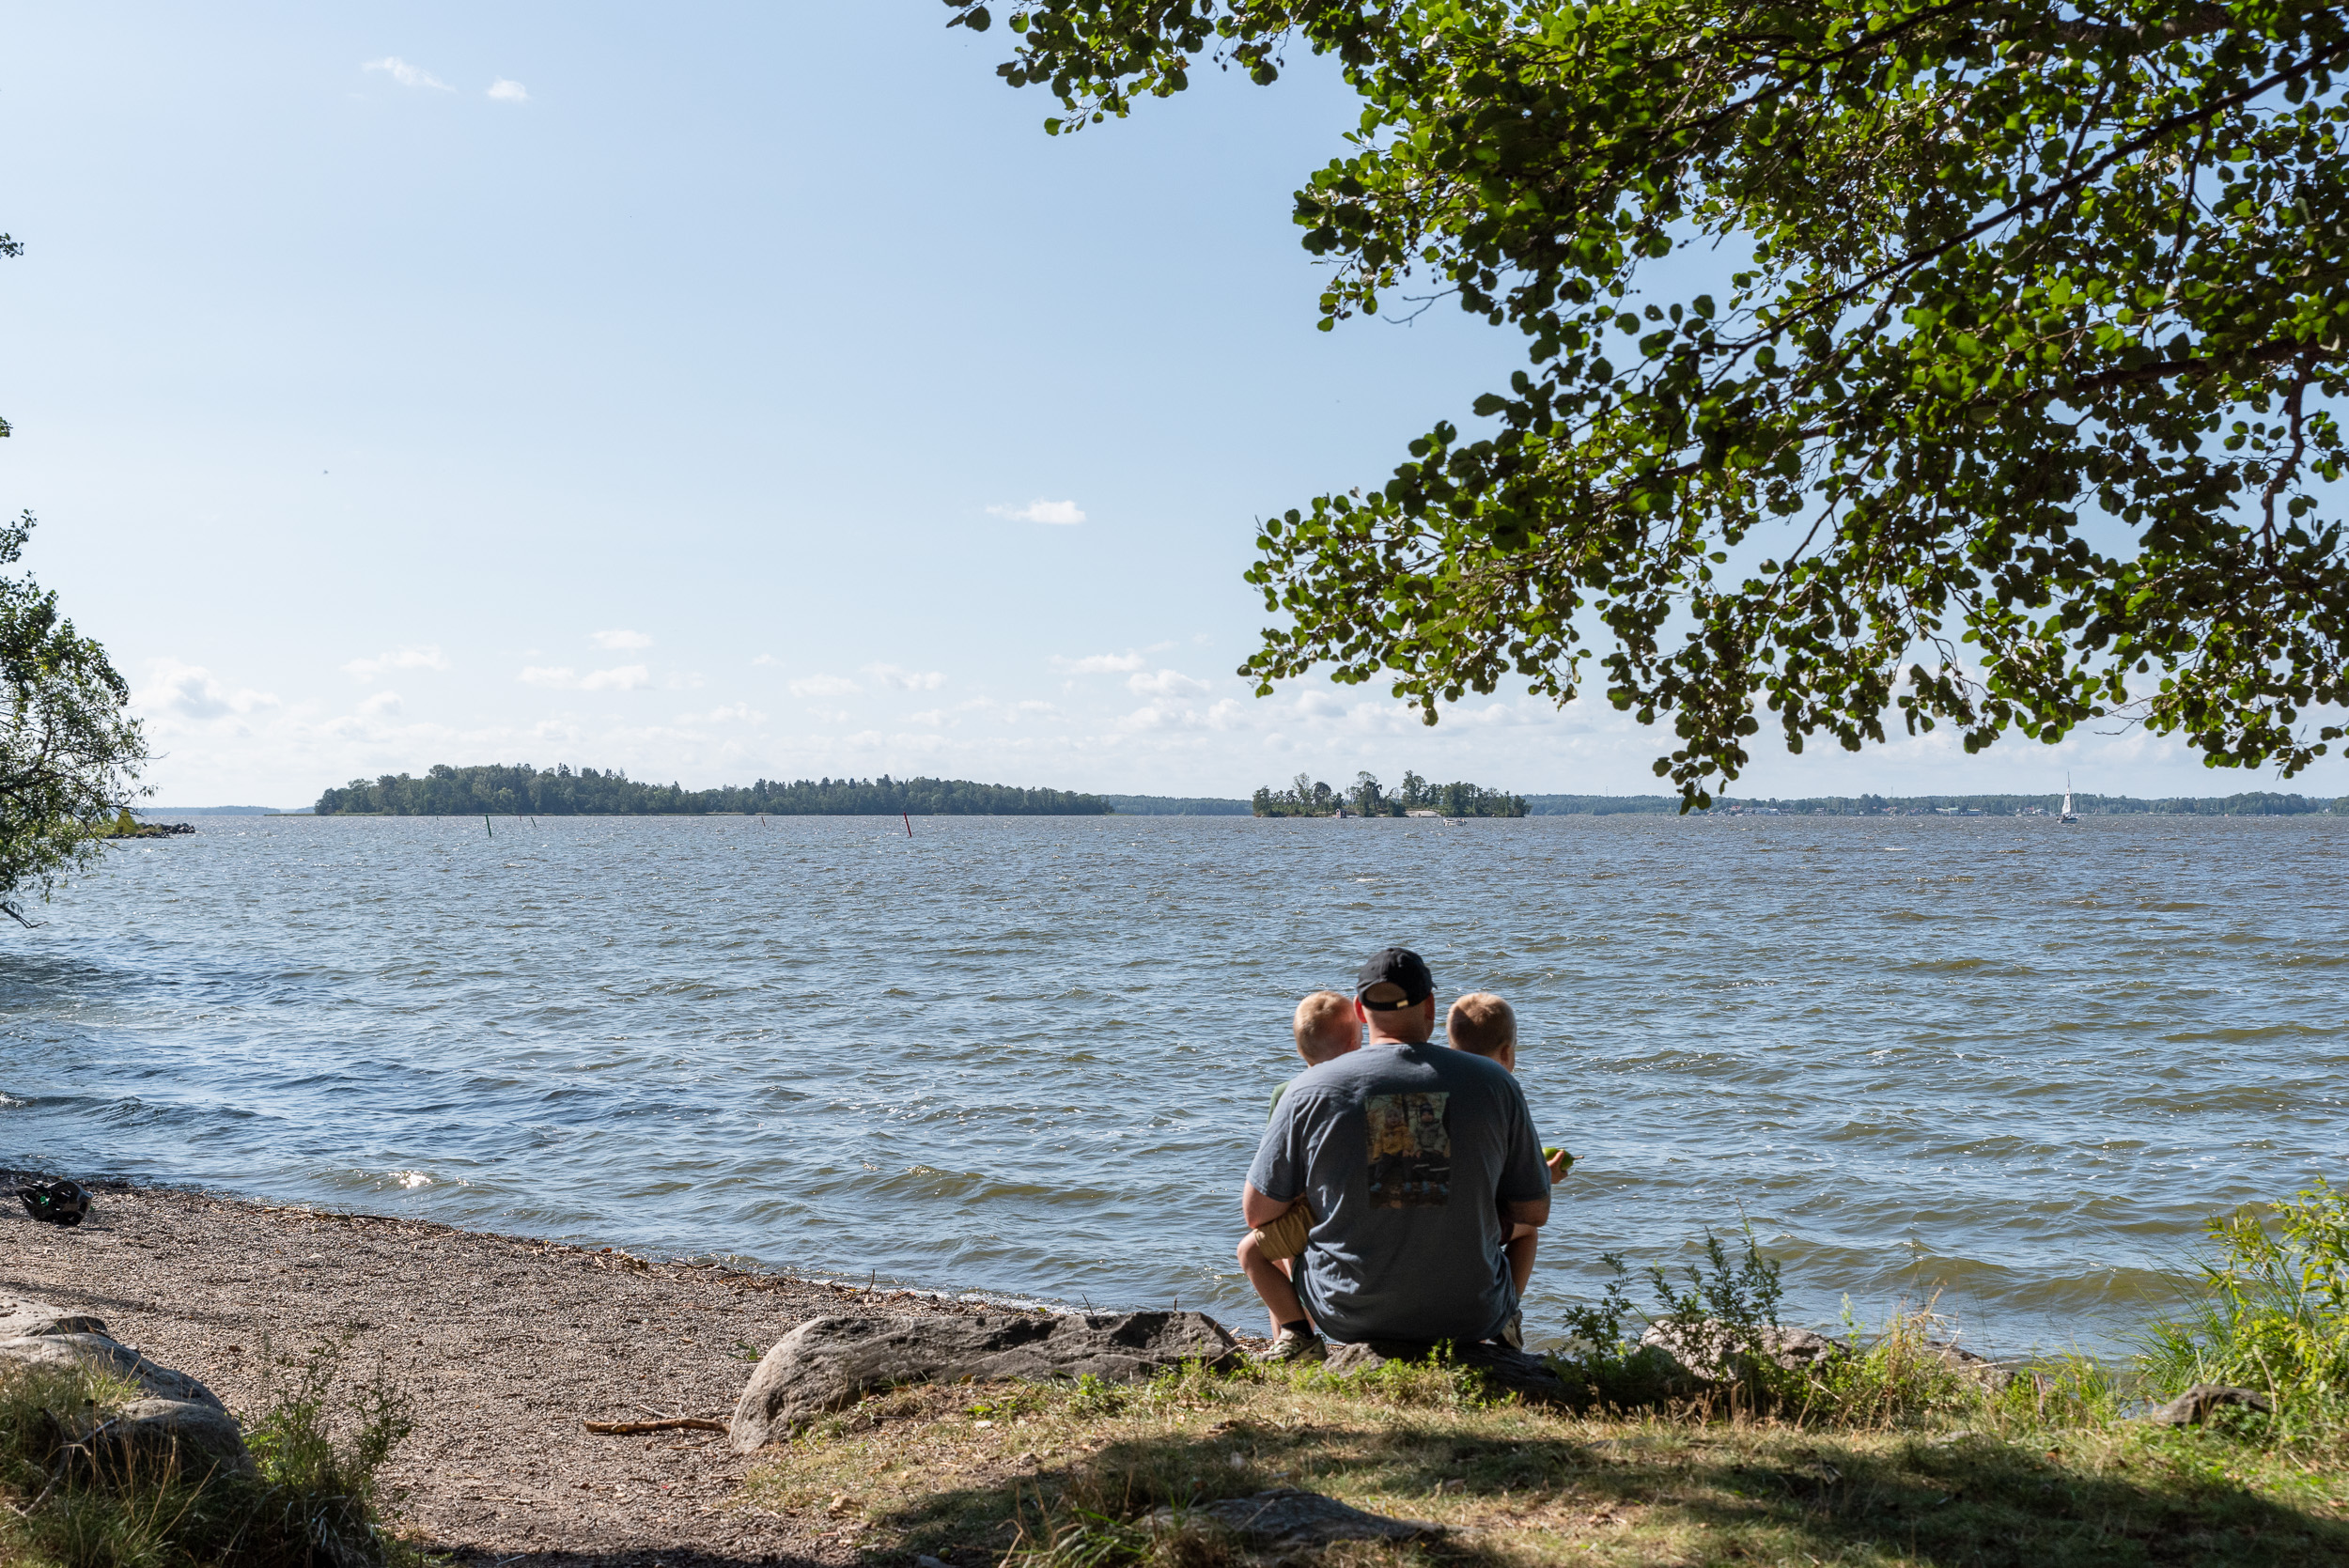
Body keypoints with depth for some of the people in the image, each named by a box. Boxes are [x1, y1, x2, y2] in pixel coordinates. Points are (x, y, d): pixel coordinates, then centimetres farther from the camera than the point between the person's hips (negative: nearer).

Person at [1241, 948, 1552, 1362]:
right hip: (1470, 1318, 0)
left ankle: (1297, 1332, 24)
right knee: (1519, 1229, 33)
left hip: (1349, 1314, 0)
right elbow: (1535, 1213, 2)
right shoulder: (1495, 1083, -6)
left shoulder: (1310, 1091, -9)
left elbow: (1257, 1211, -2)